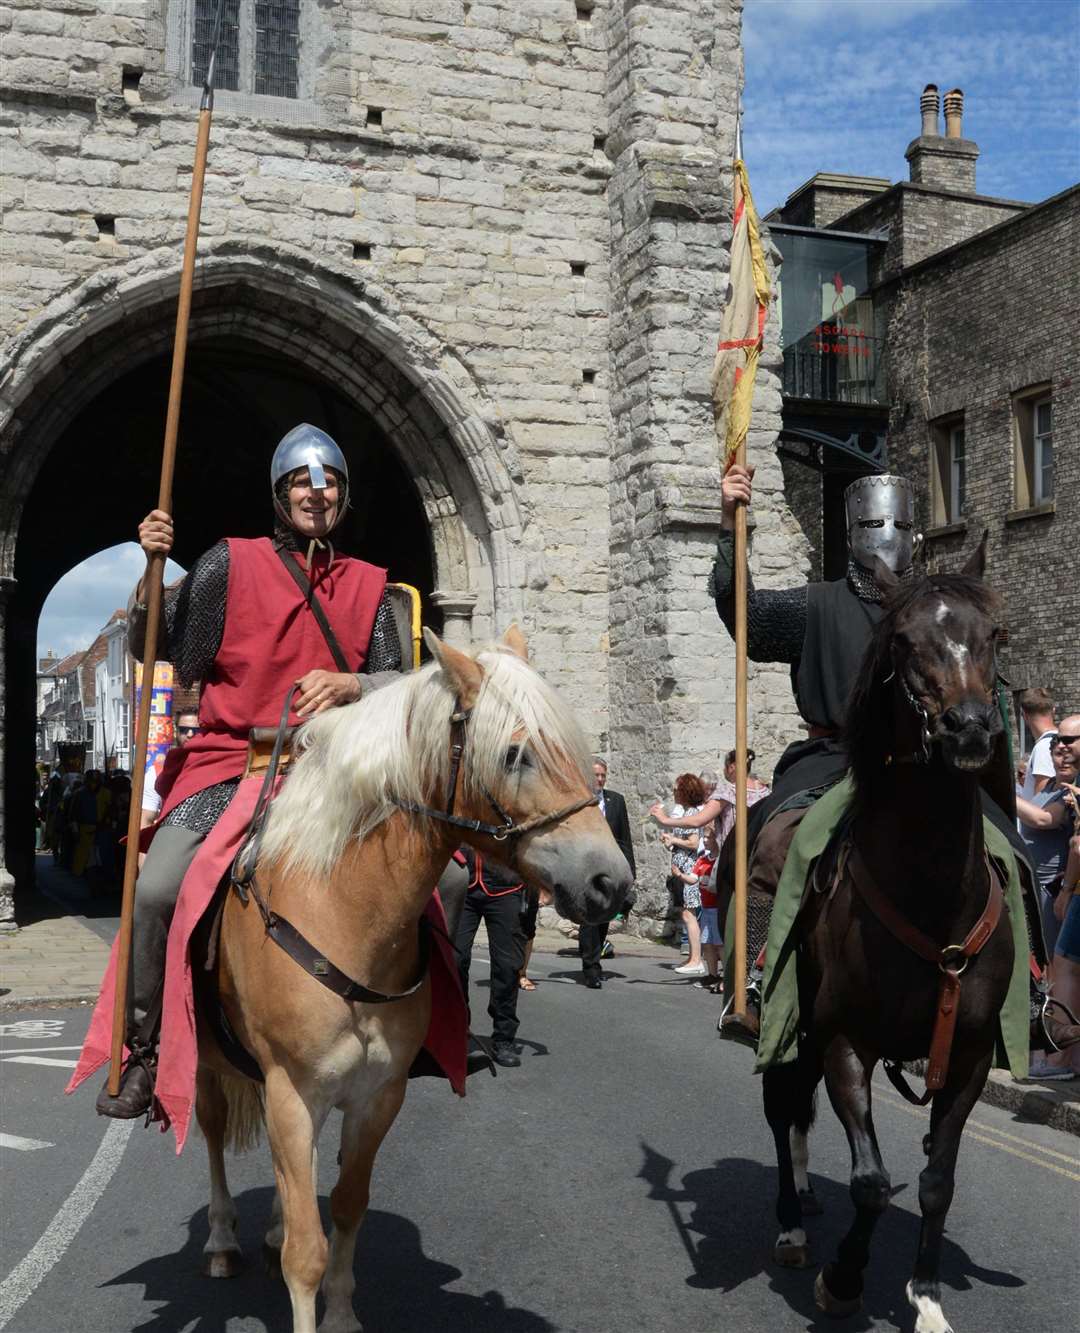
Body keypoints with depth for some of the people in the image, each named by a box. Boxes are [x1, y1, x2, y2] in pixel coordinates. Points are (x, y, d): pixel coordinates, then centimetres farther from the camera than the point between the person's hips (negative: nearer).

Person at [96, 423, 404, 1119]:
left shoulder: (369, 586, 14)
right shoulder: (233, 564, 7)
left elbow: (396, 683, 10)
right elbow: (149, 646, 8)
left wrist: (351, 685, -12)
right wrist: (153, 569, -9)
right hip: (228, 765, -2)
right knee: (157, 890, -24)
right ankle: (143, 1051, -2)